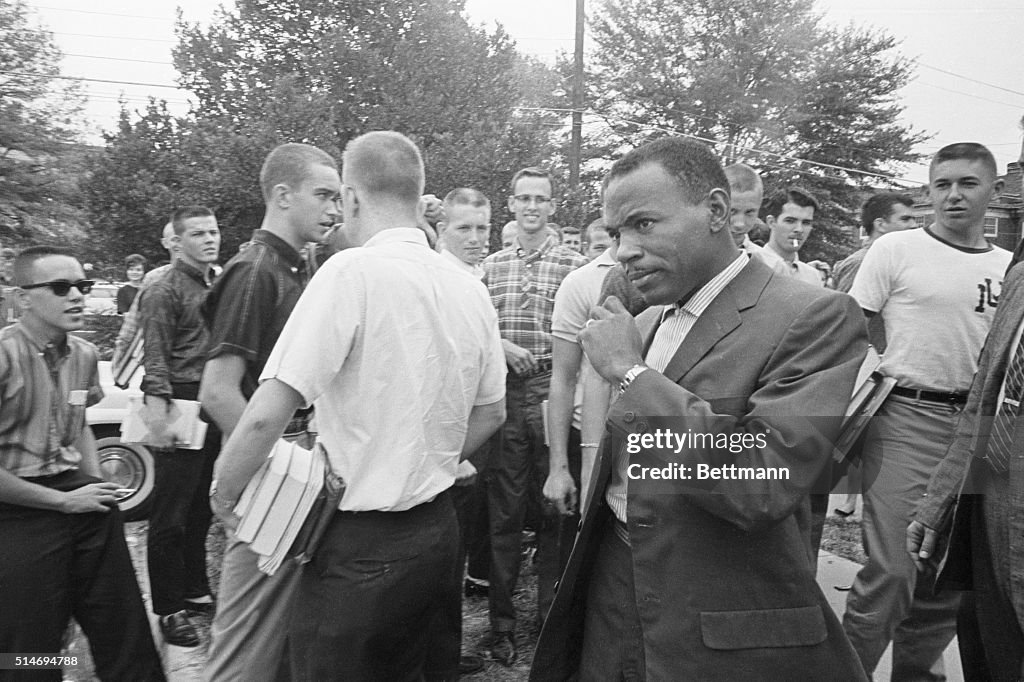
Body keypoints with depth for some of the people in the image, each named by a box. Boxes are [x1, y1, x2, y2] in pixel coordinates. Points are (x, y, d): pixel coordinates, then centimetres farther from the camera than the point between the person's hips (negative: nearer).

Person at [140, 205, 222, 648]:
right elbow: (155, 359, -15)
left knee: (201, 508, 18)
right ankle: (169, 610, 12)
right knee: (171, 515, 1)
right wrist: (157, 409, -24)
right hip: (183, 406, -7)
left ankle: (195, 590, 32)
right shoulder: (164, 291, -8)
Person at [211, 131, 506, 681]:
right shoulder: (470, 289, 3)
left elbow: (267, 414, -21)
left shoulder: (352, 271, -18)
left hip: (362, 547, -7)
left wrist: (223, 492, -4)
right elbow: (491, 413, 13)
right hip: (438, 528, 7)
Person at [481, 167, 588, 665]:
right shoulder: (491, 265, 10)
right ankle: (501, 621, 24)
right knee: (503, 511, 9)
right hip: (502, 396, 2)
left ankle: (551, 620, 26)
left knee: (553, 512, 8)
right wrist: (500, 346, -8)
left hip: (554, 394, -2)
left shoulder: (574, 265, 1)